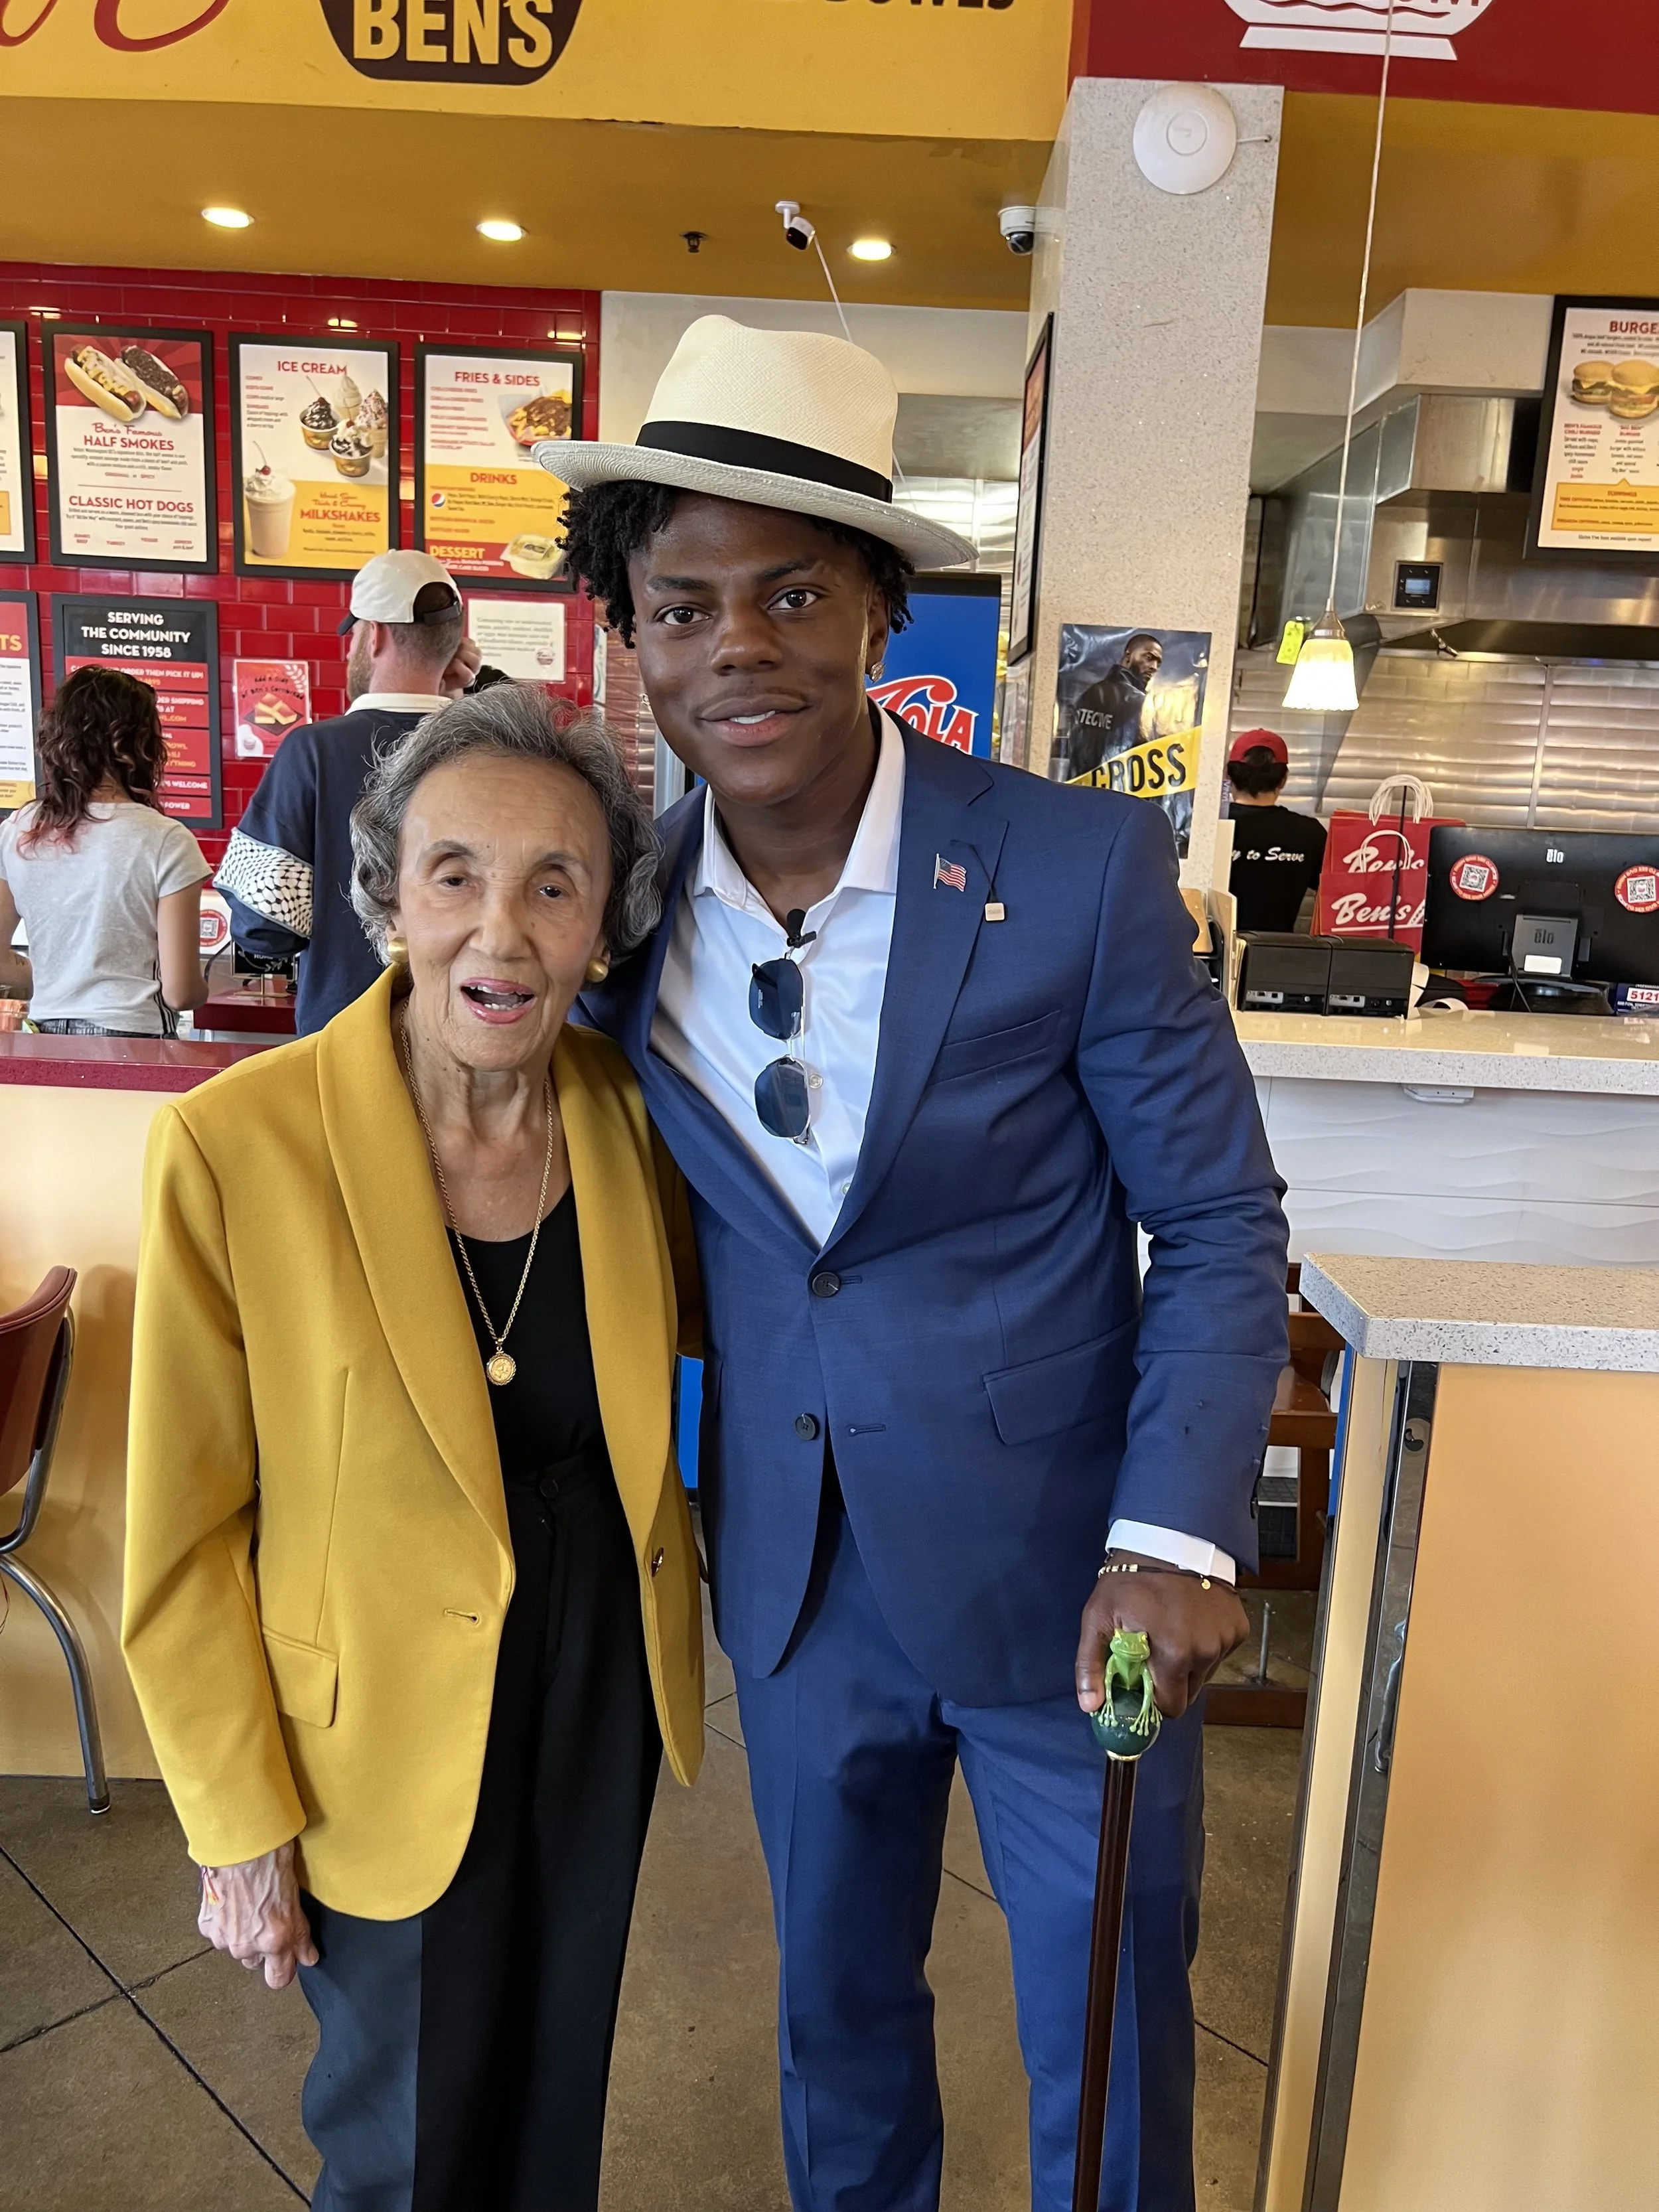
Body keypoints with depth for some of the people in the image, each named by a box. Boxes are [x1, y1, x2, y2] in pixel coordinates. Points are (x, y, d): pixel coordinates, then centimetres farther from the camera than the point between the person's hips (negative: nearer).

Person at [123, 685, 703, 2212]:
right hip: (387, 1738, -3)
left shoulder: (632, 1114, -10)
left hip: (605, 1689, 4)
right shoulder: (236, 1142, -22)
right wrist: (239, 1826, -8)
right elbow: (185, 1532, -13)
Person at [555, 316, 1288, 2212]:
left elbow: (1222, 1225, -10)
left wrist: (1176, 1536, -21)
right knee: (837, 2012, 27)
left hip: (1065, 1576, -3)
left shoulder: (1084, 870, -17)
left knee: (1109, 2059, 19)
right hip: (793, 1580, 4)